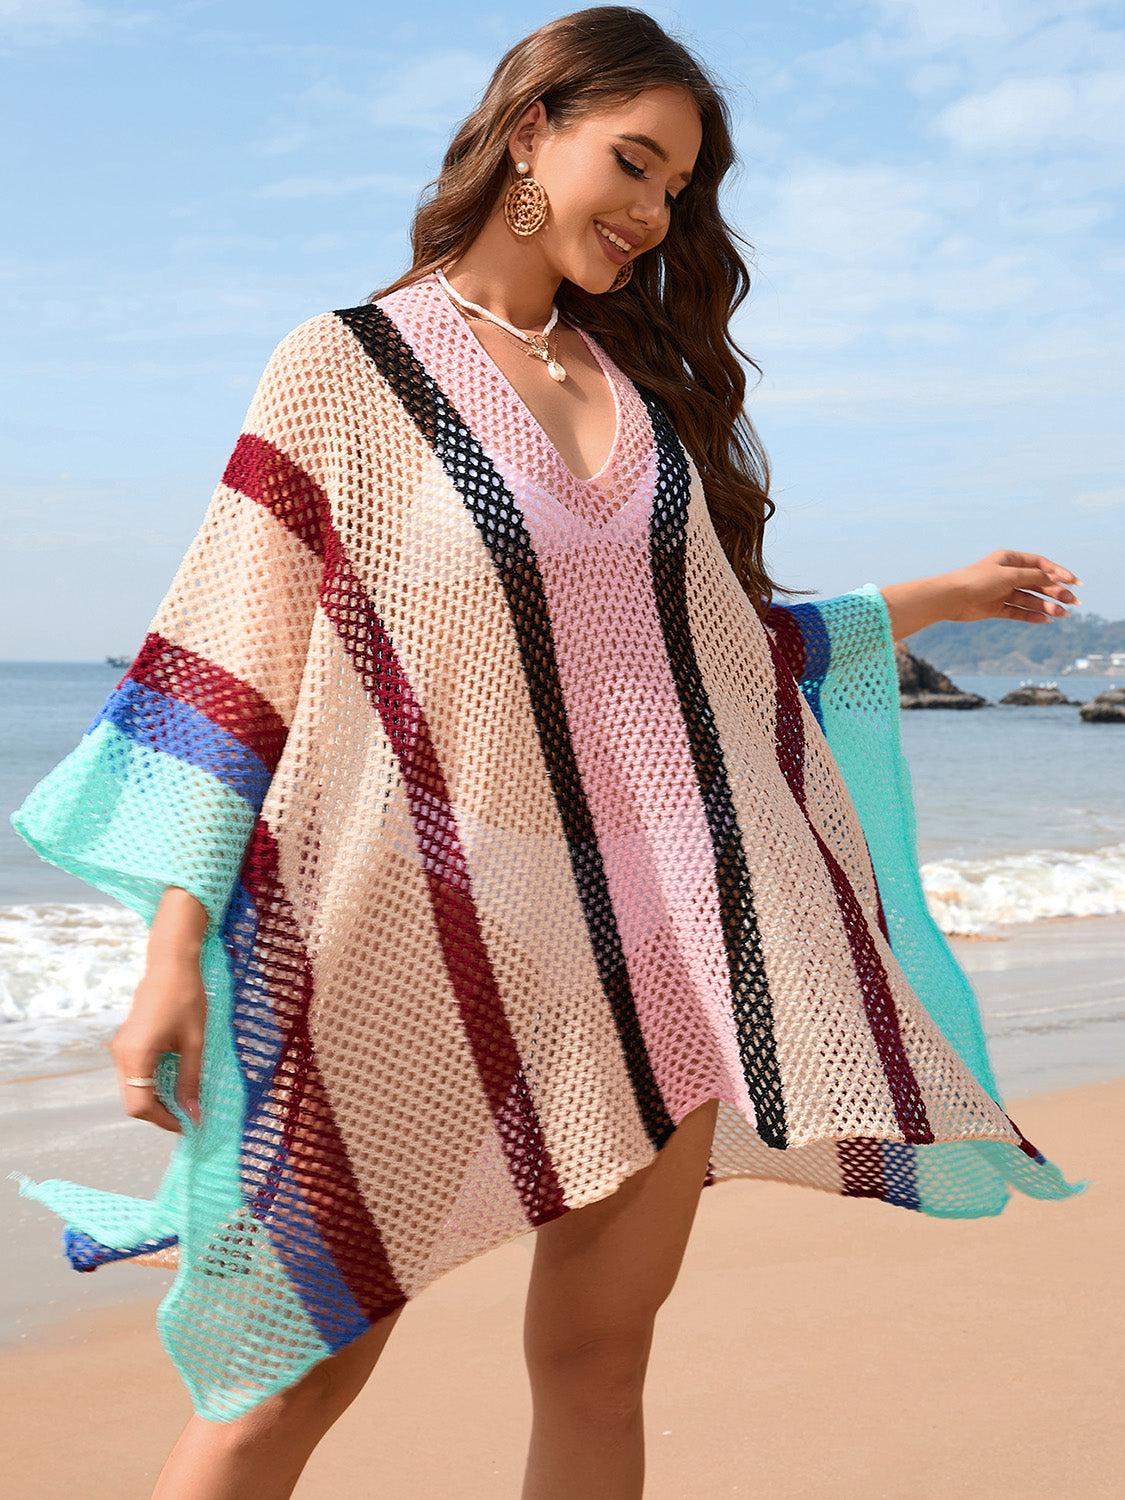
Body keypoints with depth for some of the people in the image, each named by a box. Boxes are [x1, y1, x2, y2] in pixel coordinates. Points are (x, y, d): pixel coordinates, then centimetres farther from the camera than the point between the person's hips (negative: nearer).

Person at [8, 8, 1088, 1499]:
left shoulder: (649, 378, 14)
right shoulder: (343, 370, -3)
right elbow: (224, 671, -6)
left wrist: (937, 598, 21)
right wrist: (174, 945, -13)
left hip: (667, 930, 5)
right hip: (444, 943, -5)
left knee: (599, 1355, 10)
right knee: (301, 1378, 2)